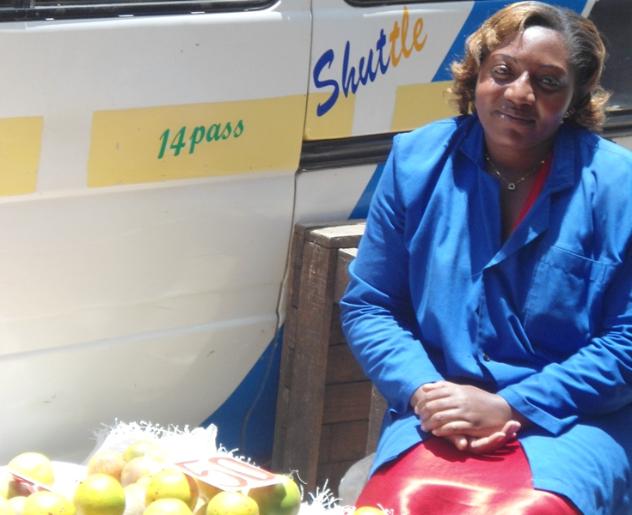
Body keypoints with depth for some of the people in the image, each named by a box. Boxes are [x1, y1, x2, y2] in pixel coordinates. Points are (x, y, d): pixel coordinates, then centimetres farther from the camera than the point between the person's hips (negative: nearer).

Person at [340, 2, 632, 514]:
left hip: (568, 426, -2)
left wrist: (508, 407, -13)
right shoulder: (418, 160, 5)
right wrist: (424, 392, -9)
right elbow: (368, 306, 9)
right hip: (438, 420, 2)